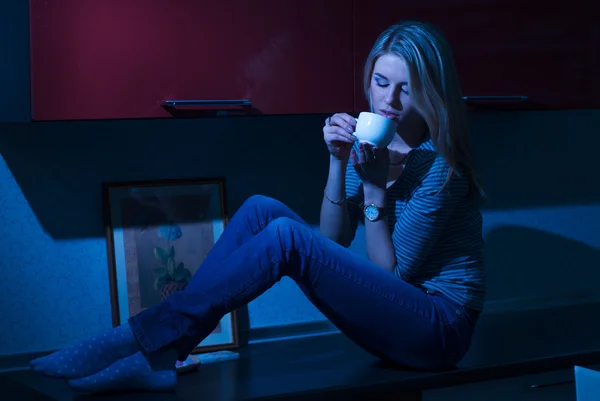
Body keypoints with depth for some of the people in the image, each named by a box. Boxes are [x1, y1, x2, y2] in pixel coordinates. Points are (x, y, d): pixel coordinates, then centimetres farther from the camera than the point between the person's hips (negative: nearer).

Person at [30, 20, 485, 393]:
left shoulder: (439, 163, -15)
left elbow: (392, 273, -14)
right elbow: (333, 240, 2)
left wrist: (376, 188, -22)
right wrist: (338, 163, -12)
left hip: (441, 326, -7)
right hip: (394, 314, 7)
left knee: (286, 236, -27)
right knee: (262, 210, -11)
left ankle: (147, 339, -24)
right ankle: (158, 355, -19)